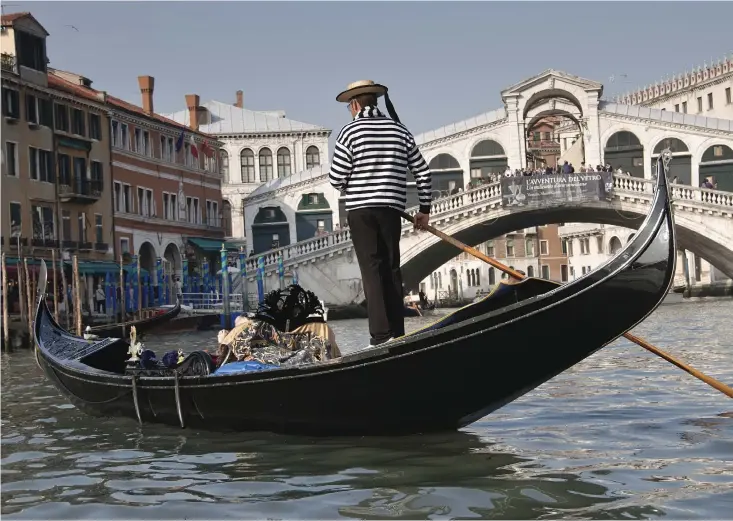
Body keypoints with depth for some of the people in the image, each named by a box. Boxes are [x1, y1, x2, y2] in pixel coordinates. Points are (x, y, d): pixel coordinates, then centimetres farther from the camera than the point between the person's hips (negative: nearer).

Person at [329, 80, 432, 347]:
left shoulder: (350, 131, -4)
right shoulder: (400, 130, 8)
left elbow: (336, 178, -6)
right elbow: (422, 172, 9)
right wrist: (424, 209, 17)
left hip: (361, 211, -3)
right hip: (391, 209, 4)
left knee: (372, 269, -3)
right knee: (391, 269, 11)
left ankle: (381, 334, -9)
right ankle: (397, 332, 12)